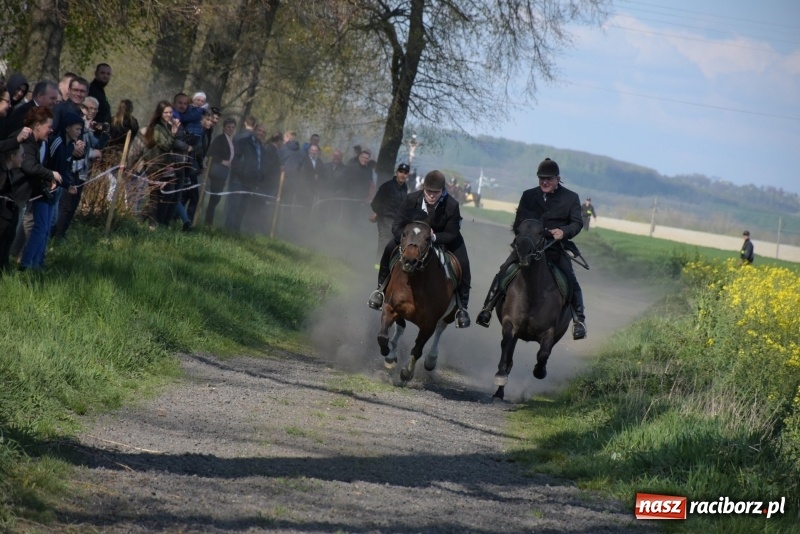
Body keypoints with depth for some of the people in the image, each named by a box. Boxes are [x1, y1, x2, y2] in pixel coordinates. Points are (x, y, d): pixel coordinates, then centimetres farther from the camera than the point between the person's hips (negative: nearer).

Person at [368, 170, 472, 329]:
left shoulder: (452, 206, -33)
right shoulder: (412, 199, -29)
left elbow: (452, 234, -24)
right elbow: (397, 225, -23)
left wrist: (434, 237, -44)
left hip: (442, 239, -1)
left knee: (462, 265, -20)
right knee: (390, 249, -16)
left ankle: (462, 306, -5)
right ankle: (381, 288, 7)